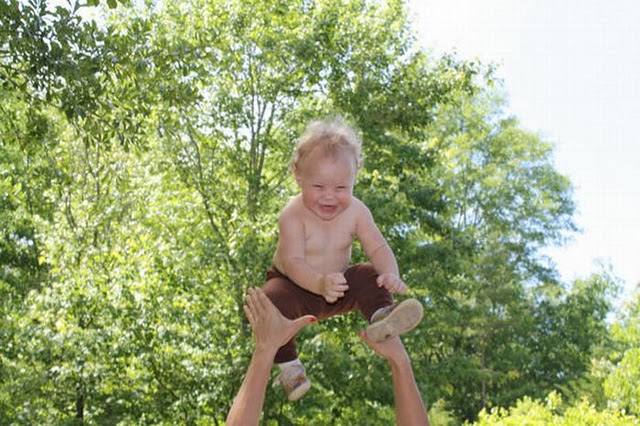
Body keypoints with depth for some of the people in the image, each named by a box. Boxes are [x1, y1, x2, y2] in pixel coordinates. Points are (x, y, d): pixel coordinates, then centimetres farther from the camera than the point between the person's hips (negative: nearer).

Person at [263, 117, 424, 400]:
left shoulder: (355, 212, -13)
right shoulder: (293, 216, -26)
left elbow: (378, 248, -14)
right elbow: (292, 262, -34)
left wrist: (390, 274, -37)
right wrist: (320, 283, -54)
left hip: (338, 283, 4)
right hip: (293, 284, -4)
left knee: (369, 276, -18)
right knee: (273, 302, -33)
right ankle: (288, 366, -19)